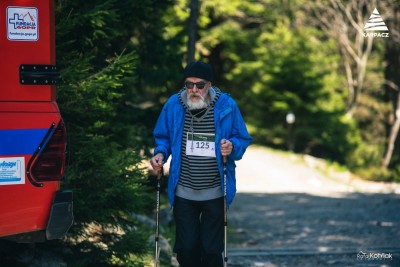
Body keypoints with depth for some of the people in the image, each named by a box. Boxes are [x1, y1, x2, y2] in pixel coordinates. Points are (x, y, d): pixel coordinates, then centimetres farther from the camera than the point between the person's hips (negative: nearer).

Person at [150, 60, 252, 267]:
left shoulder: (226, 105, -7)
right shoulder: (173, 105, -3)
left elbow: (243, 139, 3)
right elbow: (163, 137, 11)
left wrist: (232, 147, -19)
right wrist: (160, 153, -9)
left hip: (215, 193, -1)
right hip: (183, 193, 2)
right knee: (186, 249, 5)